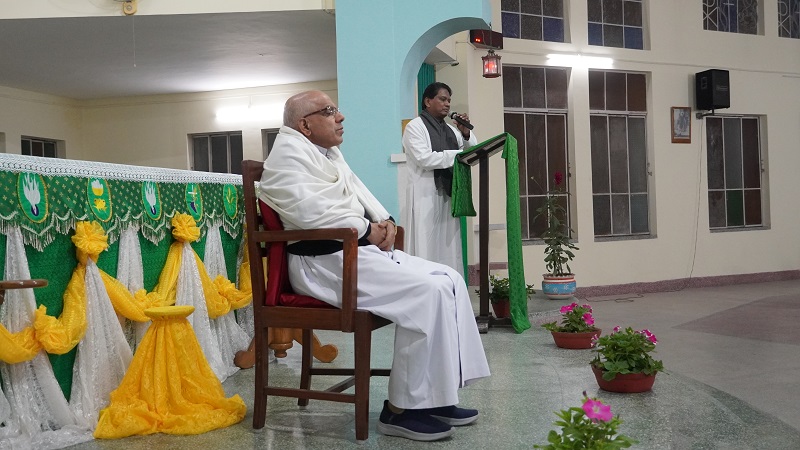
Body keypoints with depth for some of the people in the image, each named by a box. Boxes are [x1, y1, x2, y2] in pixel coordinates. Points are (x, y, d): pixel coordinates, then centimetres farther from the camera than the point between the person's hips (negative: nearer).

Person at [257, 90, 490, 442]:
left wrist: (384, 221, 1)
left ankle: (436, 394, 1)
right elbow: (309, 210, -21)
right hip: (325, 261, -10)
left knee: (449, 281, -1)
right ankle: (402, 408, -15)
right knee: (427, 292, -24)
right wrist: (367, 229, -13)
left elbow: (359, 190, 22)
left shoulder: (329, 152, 22)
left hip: (362, 250, 10)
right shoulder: (288, 151, -8)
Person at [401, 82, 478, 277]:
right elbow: (424, 158, -16)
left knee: (448, 248, 6)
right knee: (427, 247, -7)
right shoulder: (415, 127, -3)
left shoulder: (450, 129, 17)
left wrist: (466, 134, 1)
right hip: (426, 195, -7)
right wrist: (457, 154, -15)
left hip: (448, 195, 7)